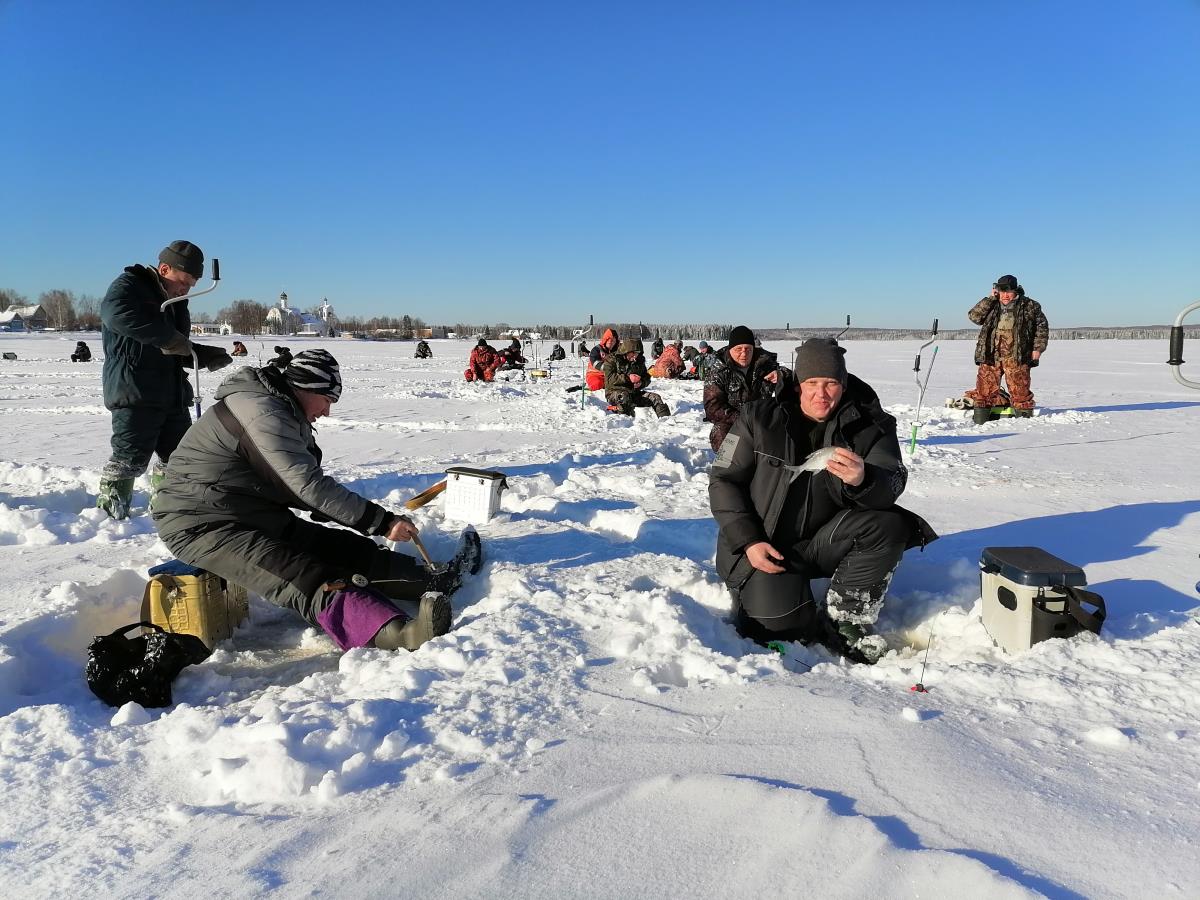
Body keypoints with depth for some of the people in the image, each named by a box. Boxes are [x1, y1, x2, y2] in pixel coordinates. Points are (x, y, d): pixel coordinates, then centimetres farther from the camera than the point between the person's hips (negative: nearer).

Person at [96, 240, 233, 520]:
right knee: (129, 459, -9)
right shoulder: (129, 285, -6)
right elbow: (116, 313, -31)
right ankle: (109, 514, 2)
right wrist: (168, 338, -29)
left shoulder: (175, 303, 20)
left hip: (173, 396, 8)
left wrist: (205, 356, 7)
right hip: (134, 394, -8)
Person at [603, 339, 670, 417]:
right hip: (615, 391, -5)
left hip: (634, 392, 5)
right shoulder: (612, 359, -3)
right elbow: (609, 378, -15)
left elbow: (647, 378, 17)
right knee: (624, 397, -40)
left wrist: (641, 383, -7)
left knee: (655, 397, -12)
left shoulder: (639, 361, 14)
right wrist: (627, 378, -23)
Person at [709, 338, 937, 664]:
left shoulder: (868, 426, -5)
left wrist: (862, 480, -45)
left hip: (823, 541, 3)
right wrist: (748, 542, -16)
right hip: (763, 546, -2)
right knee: (783, 626, -21)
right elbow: (724, 480, -5)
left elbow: (891, 486, -20)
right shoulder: (760, 417, -8)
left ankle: (844, 622, -9)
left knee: (889, 526, -23)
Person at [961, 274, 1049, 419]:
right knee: (985, 387, -1)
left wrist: (1038, 348, 0)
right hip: (990, 355, 2)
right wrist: (990, 298, -4)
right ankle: (980, 420, 6)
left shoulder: (1029, 306, 8)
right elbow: (974, 316, -2)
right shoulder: (991, 305, 13)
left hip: (1016, 357, -2)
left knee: (1019, 389, -3)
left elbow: (1042, 326, 10)